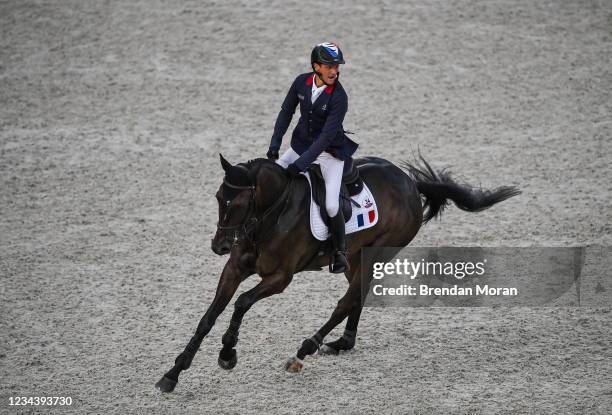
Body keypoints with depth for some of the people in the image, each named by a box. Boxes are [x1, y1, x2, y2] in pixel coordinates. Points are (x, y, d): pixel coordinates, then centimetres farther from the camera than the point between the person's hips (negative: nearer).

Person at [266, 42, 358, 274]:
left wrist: (301, 164, -30)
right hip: (302, 145, 5)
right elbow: (286, 111, 4)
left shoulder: (338, 97, -24)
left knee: (331, 205, -17)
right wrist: (275, 144, -2)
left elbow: (327, 136, -27)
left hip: (329, 151, -5)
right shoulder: (302, 82, -9)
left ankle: (340, 250, 6)